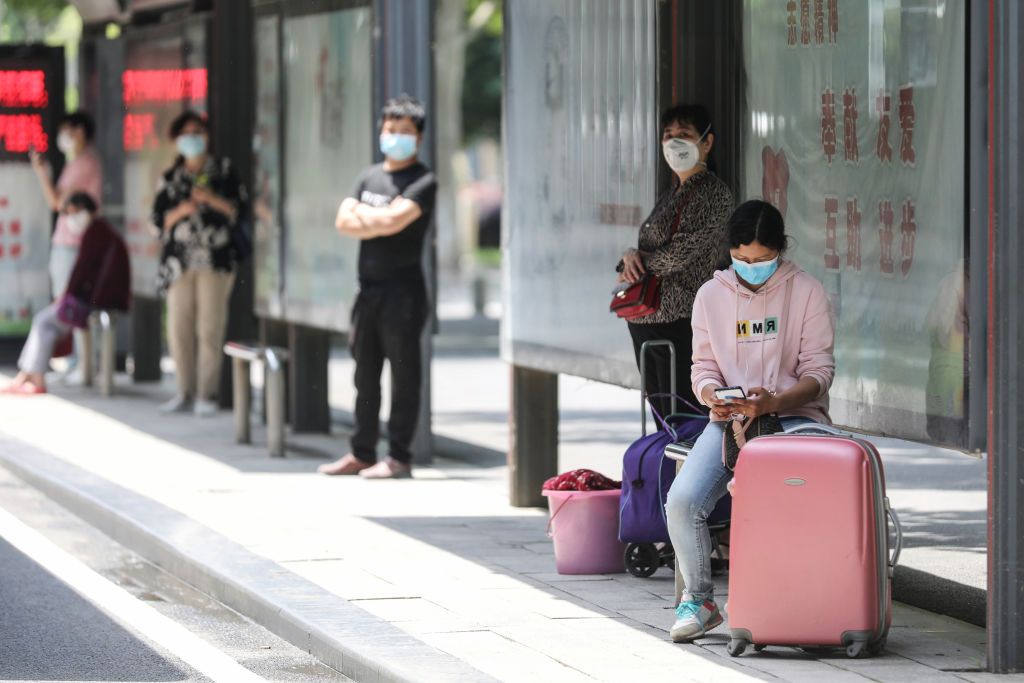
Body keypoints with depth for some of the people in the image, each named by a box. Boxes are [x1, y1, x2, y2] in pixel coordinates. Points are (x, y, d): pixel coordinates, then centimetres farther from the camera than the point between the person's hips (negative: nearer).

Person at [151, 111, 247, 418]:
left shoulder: (223, 170, 8)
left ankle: (206, 395, -4)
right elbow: (160, 220, 12)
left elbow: (239, 209, 3)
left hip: (215, 258, -3)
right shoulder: (171, 178, 16)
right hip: (179, 259, 3)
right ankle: (185, 393, 9)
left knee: (210, 328, -8)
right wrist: (179, 212, -7)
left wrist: (211, 199, -11)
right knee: (178, 328, 0)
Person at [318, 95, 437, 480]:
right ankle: (362, 454, 16)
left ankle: (399, 457, -4)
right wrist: (380, 223, -9)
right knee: (365, 373, 10)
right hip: (368, 287, 7)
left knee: (404, 373, -5)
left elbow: (394, 219, -18)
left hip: (402, 290, -7)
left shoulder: (422, 181, -4)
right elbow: (344, 222, 6)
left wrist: (362, 214, -3)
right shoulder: (369, 177, 17)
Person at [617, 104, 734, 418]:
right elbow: (647, 250, 17)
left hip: (680, 321, -9)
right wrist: (630, 257, -7)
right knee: (662, 419, 10)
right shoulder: (669, 197, 19)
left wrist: (634, 262, -1)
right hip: (645, 320, 9)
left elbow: (680, 253, -16)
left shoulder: (714, 193, -7)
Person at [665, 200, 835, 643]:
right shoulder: (711, 295, 10)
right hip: (731, 419, 3)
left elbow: (819, 372, -2)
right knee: (682, 501, -23)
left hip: (792, 416, -3)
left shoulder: (806, 292, 1)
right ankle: (698, 600, -2)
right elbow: (703, 367, 11)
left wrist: (774, 402, -21)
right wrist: (713, 398, -14)